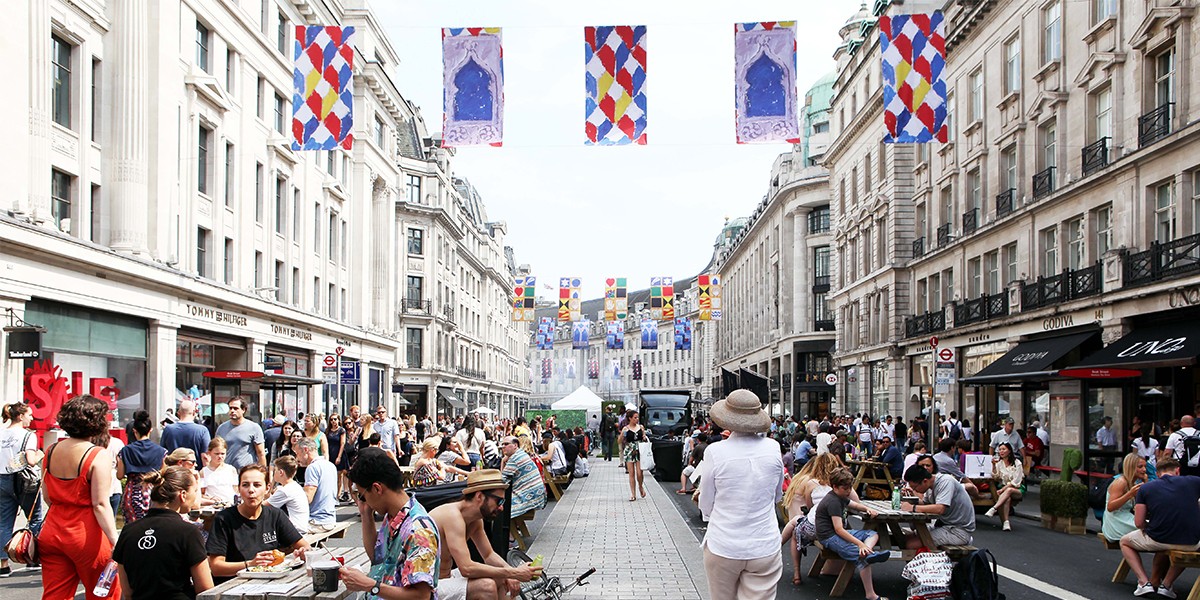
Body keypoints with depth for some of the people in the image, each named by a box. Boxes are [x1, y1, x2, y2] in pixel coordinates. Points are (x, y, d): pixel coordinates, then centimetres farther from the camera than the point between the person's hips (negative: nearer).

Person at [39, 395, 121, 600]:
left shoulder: (51, 451, 4)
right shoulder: (99, 456, -15)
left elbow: (48, 497, 12)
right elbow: (100, 505, -19)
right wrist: (116, 542, -19)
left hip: (52, 533, 6)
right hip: (86, 536, -6)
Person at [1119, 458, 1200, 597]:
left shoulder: (1145, 488, 2)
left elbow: (1139, 523, 0)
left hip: (1159, 540, -1)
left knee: (1124, 542, 27)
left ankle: (1144, 582, 8)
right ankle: (1166, 584, 26)